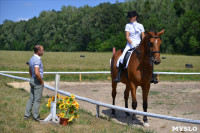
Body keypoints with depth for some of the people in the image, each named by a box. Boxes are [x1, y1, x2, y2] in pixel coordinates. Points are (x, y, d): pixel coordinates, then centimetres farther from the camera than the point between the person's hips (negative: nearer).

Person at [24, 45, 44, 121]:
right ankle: (35, 117, 6)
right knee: (37, 100, -1)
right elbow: (37, 73, -29)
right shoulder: (37, 60, -20)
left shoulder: (32, 58, 11)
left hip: (32, 80, 9)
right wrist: (42, 81, -17)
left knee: (31, 99, 13)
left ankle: (27, 115, 18)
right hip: (37, 81, -9)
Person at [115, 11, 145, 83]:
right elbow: (127, 37, -2)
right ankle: (119, 76, -19)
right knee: (123, 58, -25)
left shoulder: (140, 26, 12)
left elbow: (143, 36, 9)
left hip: (139, 45, 1)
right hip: (130, 44, -1)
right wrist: (132, 43, -19)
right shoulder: (128, 25, 8)